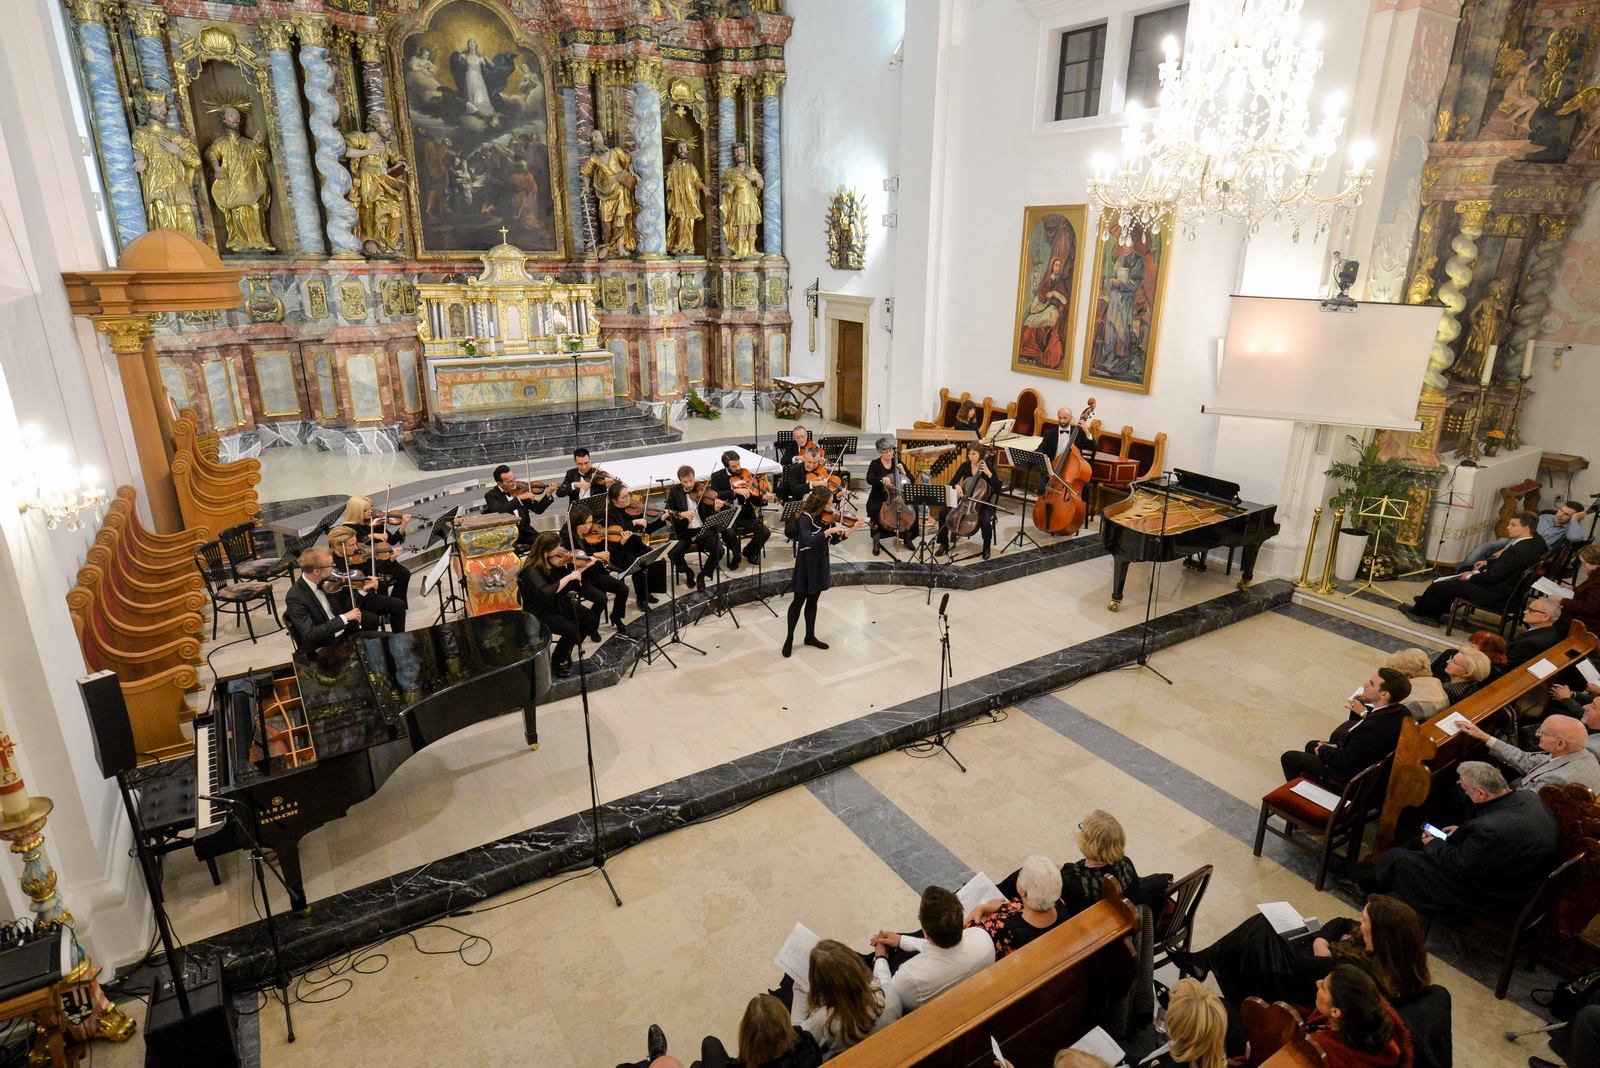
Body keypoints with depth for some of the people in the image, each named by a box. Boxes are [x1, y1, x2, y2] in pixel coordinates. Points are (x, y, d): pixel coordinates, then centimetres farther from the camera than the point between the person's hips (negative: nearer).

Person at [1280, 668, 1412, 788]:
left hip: (1350, 778, -9)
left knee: (1289, 758, 8)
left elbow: (1344, 762, -26)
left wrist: (1323, 749, -9)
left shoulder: (1374, 728, -40)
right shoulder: (1400, 711, -13)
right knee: (1311, 745, 29)